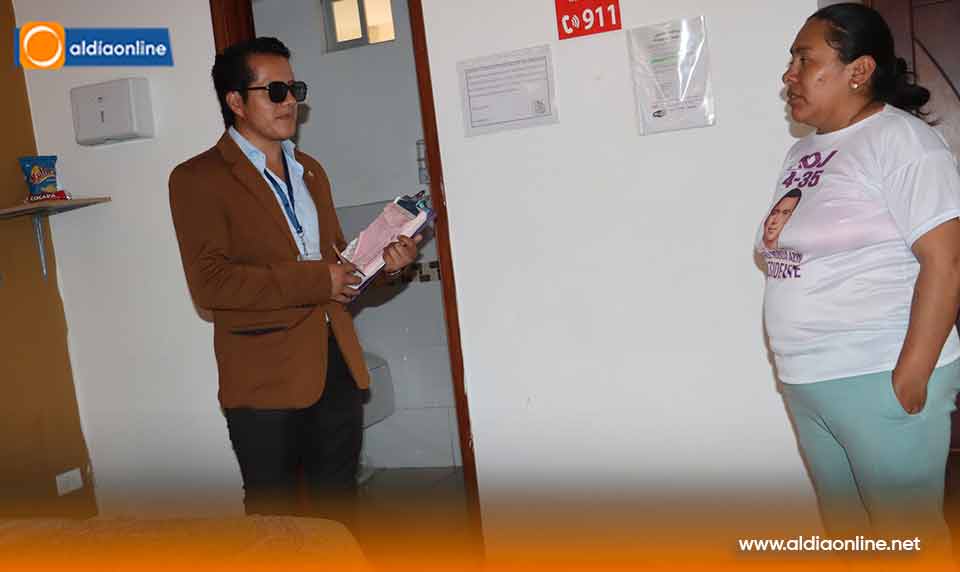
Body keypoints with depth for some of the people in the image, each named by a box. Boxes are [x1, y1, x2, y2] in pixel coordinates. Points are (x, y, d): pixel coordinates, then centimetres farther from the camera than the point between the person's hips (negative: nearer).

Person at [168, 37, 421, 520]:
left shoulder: (310, 170, 17)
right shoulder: (198, 178, -7)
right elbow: (209, 282, -17)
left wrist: (383, 261, 1)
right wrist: (315, 281, -18)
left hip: (336, 365, 6)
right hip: (265, 377, -6)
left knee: (338, 508, 16)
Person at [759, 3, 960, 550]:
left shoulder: (900, 140, -10)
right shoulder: (802, 152, 13)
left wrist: (911, 375, -20)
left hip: (880, 378, -7)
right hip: (805, 380, 8)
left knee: (908, 530, 4)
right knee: (845, 528, 18)